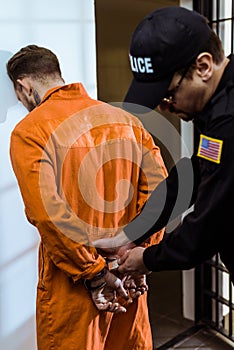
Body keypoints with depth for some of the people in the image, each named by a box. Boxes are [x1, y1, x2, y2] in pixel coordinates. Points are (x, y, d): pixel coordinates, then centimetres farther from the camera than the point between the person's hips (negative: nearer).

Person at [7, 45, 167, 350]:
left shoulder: (29, 131, -11)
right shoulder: (125, 119, 4)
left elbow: (48, 213, -21)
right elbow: (159, 185, -2)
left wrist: (93, 273, -14)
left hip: (74, 288, -5)